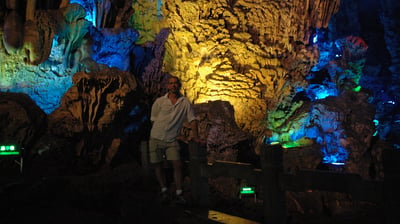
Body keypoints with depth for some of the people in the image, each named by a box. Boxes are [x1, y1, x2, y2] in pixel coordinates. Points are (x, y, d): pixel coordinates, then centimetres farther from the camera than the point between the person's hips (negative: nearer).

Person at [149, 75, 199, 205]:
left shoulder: (185, 102, 1)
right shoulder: (159, 101, 1)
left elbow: (192, 119, 3)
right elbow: (153, 119, 9)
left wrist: (195, 135, -7)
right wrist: (159, 132, 7)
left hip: (171, 140, -1)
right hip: (156, 139, 1)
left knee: (177, 165, -10)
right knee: (157, 165, 5)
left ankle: (179, 194, -1)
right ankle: (164, 191, 21)